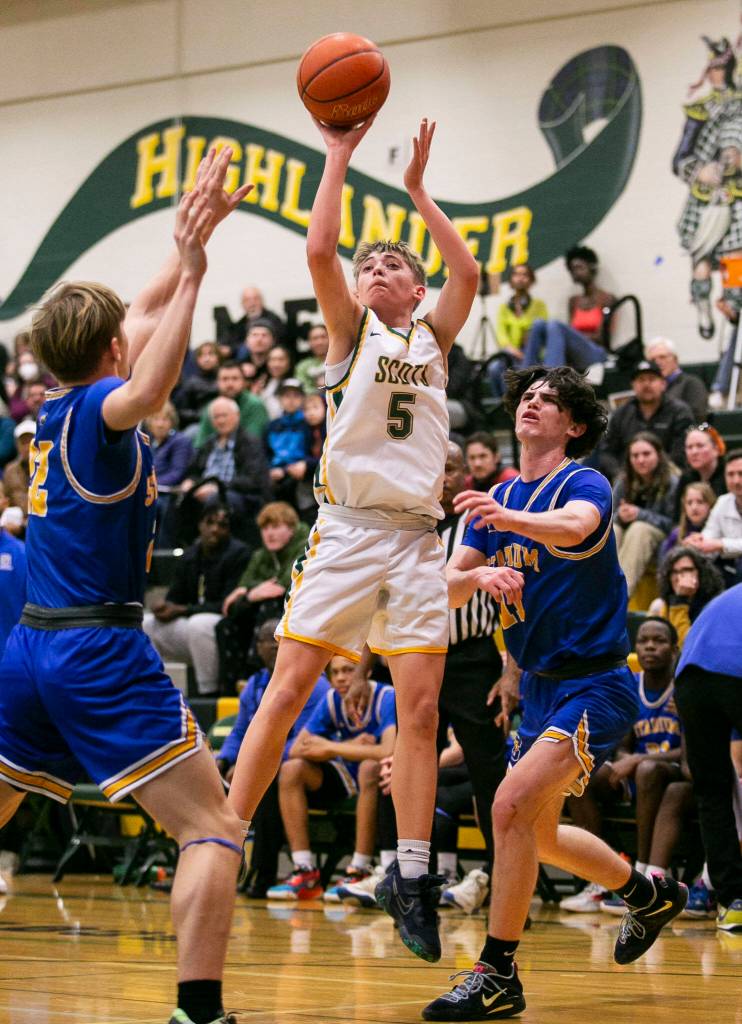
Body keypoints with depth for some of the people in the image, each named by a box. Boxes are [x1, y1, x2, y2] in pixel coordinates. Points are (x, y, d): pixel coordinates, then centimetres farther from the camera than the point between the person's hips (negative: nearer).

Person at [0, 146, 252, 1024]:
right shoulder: (96, 408, -8)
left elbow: (147, 315, 28)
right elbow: (146, 392, -34)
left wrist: (196, 229, 31)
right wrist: (192, 274, -31)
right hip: (99, 648, -8)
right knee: (213, 832, -9)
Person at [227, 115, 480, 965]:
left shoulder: (433, 339, 18)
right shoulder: (351, 330, 10)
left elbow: (466, 273, 3)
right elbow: (318, 253, -5)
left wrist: (417, 189, 8)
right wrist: (338, 157, -1)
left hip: (416, 538, 3)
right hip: (347, 533, -3)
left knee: (420, 707, -2)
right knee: (288, 689, -7)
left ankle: (410, 876, 2)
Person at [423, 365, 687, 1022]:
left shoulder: (586, 484, -12)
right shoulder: (500, 500, 9)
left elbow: (573, 527, -37)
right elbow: (447, 588, 3)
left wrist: (509, 519, -56)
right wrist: (478, 576, -20)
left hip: (595, 684, -9)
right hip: (541, 687, 9)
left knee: (514, 804, -23)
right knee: (539, 834, 18)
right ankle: (650, 893, 43)